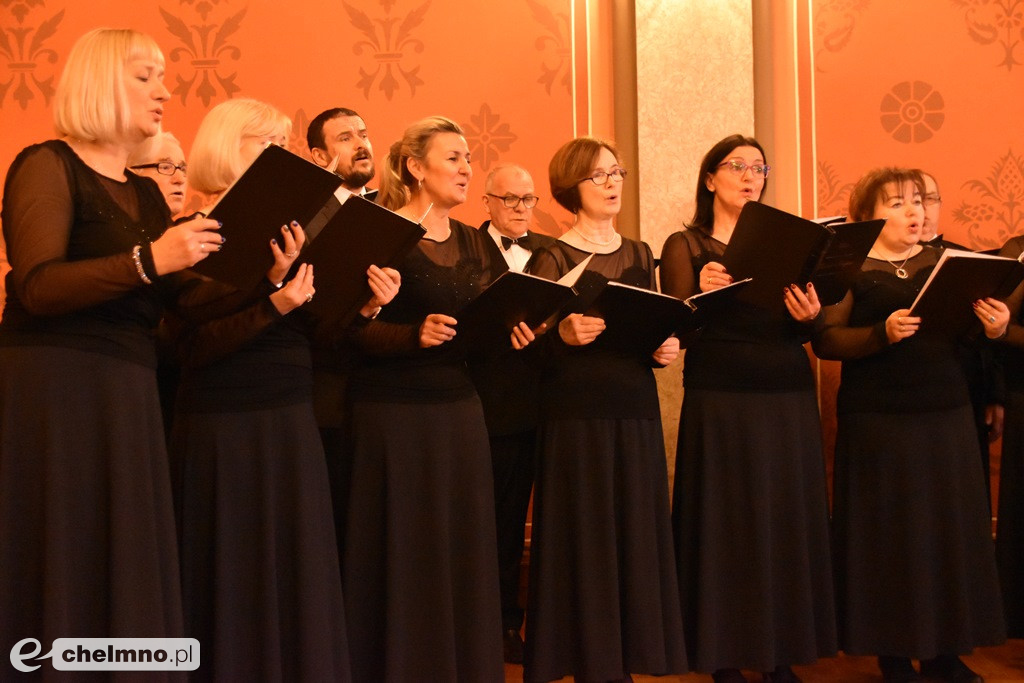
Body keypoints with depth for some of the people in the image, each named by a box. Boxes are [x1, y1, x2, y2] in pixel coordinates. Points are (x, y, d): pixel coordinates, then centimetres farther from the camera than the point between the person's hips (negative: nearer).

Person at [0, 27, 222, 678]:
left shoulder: (146, 192, 18)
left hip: (129, 396, 7)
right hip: (54, 387, -7)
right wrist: (149, 260, -26)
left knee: (124, 572, 7)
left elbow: (162, 305, 13)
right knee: (64, 569, -3)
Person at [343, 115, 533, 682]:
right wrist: (415, 335, -28)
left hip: (459, 407, 6)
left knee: (462, 547, 10)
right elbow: (355, 327, -14)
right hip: (394, 411, -6)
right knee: (402, 555, 0)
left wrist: (510, 332, -4)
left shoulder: (472, 241, 14)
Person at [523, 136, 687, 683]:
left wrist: (665, 348, -3)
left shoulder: (639, 254, 14)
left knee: (636, 533, 7)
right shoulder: (553, 258, -3)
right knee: (584, 539, -1)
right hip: (576, 413, -5)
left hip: (635, 410, 5)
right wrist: (564, 335, -27)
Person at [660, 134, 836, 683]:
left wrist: (808, 316, -15)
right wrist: (703, 295, -26)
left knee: (787, 519, 4)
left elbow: (801, 331, 7)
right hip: (719, 400, -3)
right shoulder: (685, 245, 5)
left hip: (789, 400, 4)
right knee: (726, 522, -1)